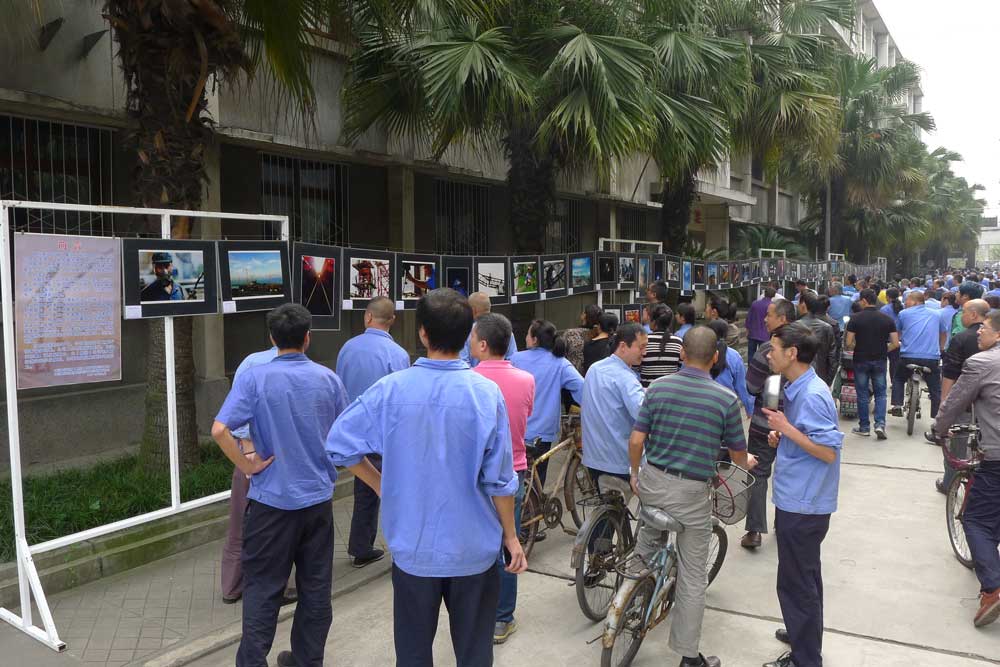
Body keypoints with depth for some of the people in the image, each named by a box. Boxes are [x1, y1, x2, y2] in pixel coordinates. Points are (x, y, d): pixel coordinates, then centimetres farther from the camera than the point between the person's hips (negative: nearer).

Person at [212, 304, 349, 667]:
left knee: (262, 586, 9)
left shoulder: (254, 378, -10)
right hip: (318, 497, 3)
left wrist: (248, 465, -9)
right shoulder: (328, 379, -2)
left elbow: (220, 430, -20)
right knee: (316, 587, 14)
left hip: (272, 498, -2)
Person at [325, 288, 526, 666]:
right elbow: (499, 479, -11)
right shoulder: (486, 393, -14)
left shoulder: (390, 390, -12)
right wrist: (511, 536, 3)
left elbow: (338, 446, -5)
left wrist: (382, 486, 7)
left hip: (413, 547, 1)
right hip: (473, 547, 0)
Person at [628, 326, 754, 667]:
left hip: (652, 481, 3)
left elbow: (636, 440, -4)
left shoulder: (658, 387, -5)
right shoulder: (726, 399, -10)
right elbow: (737, 453, 2)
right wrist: (747, 463, 26)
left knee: (651, 533, 36)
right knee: (692, 577, 10)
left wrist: (635, 473, 14)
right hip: (692, 492, -2)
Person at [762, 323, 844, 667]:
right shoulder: (798, 388, 7)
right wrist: (781, 436, 3)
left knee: (796, 583, 3)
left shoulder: (812, 395, -23)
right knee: (805, 577, 25)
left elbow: (829, 451, -25)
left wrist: (786, 428, -24)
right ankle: (804, 634, 42)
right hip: (798, 501, 10)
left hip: (802, 506, -10)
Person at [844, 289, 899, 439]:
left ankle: (864, 427, 14)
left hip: (861, 360, -2)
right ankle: (880, 424, -4)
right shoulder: (887, 319, -1)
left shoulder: (856, 318, -9)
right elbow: (895, 343, -3)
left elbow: (848, 343, -10)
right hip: (880, 361, 2)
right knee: (880, 393, 11)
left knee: (862, 394, 8)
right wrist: (883, 350, 14)